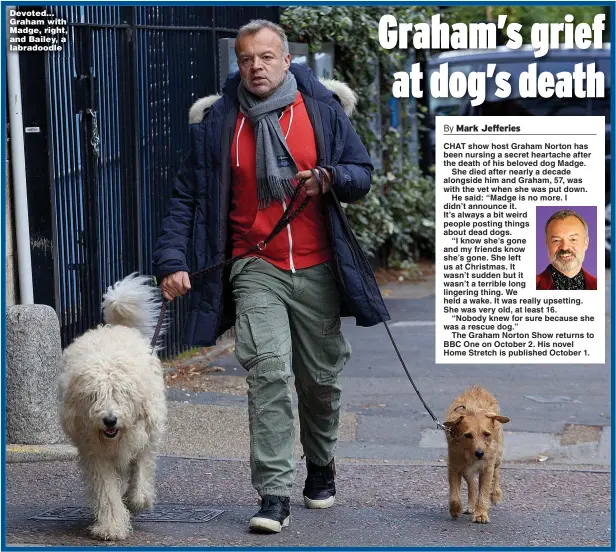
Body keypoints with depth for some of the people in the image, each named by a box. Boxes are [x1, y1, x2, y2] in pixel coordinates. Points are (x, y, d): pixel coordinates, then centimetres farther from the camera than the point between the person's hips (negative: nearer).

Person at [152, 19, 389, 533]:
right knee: (268, 374, -16)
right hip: (256, 269, -1)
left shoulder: (322, 108, 3)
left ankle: (321, 466, 37)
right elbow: (187, 196, 5)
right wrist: (172, 259, -6)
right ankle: (274, 495, -15)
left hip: (317, 270, 1)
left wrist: (330, 178, -16)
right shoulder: (216, 121, 3)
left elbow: (362, 173, 7)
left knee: (322, 377, 11)